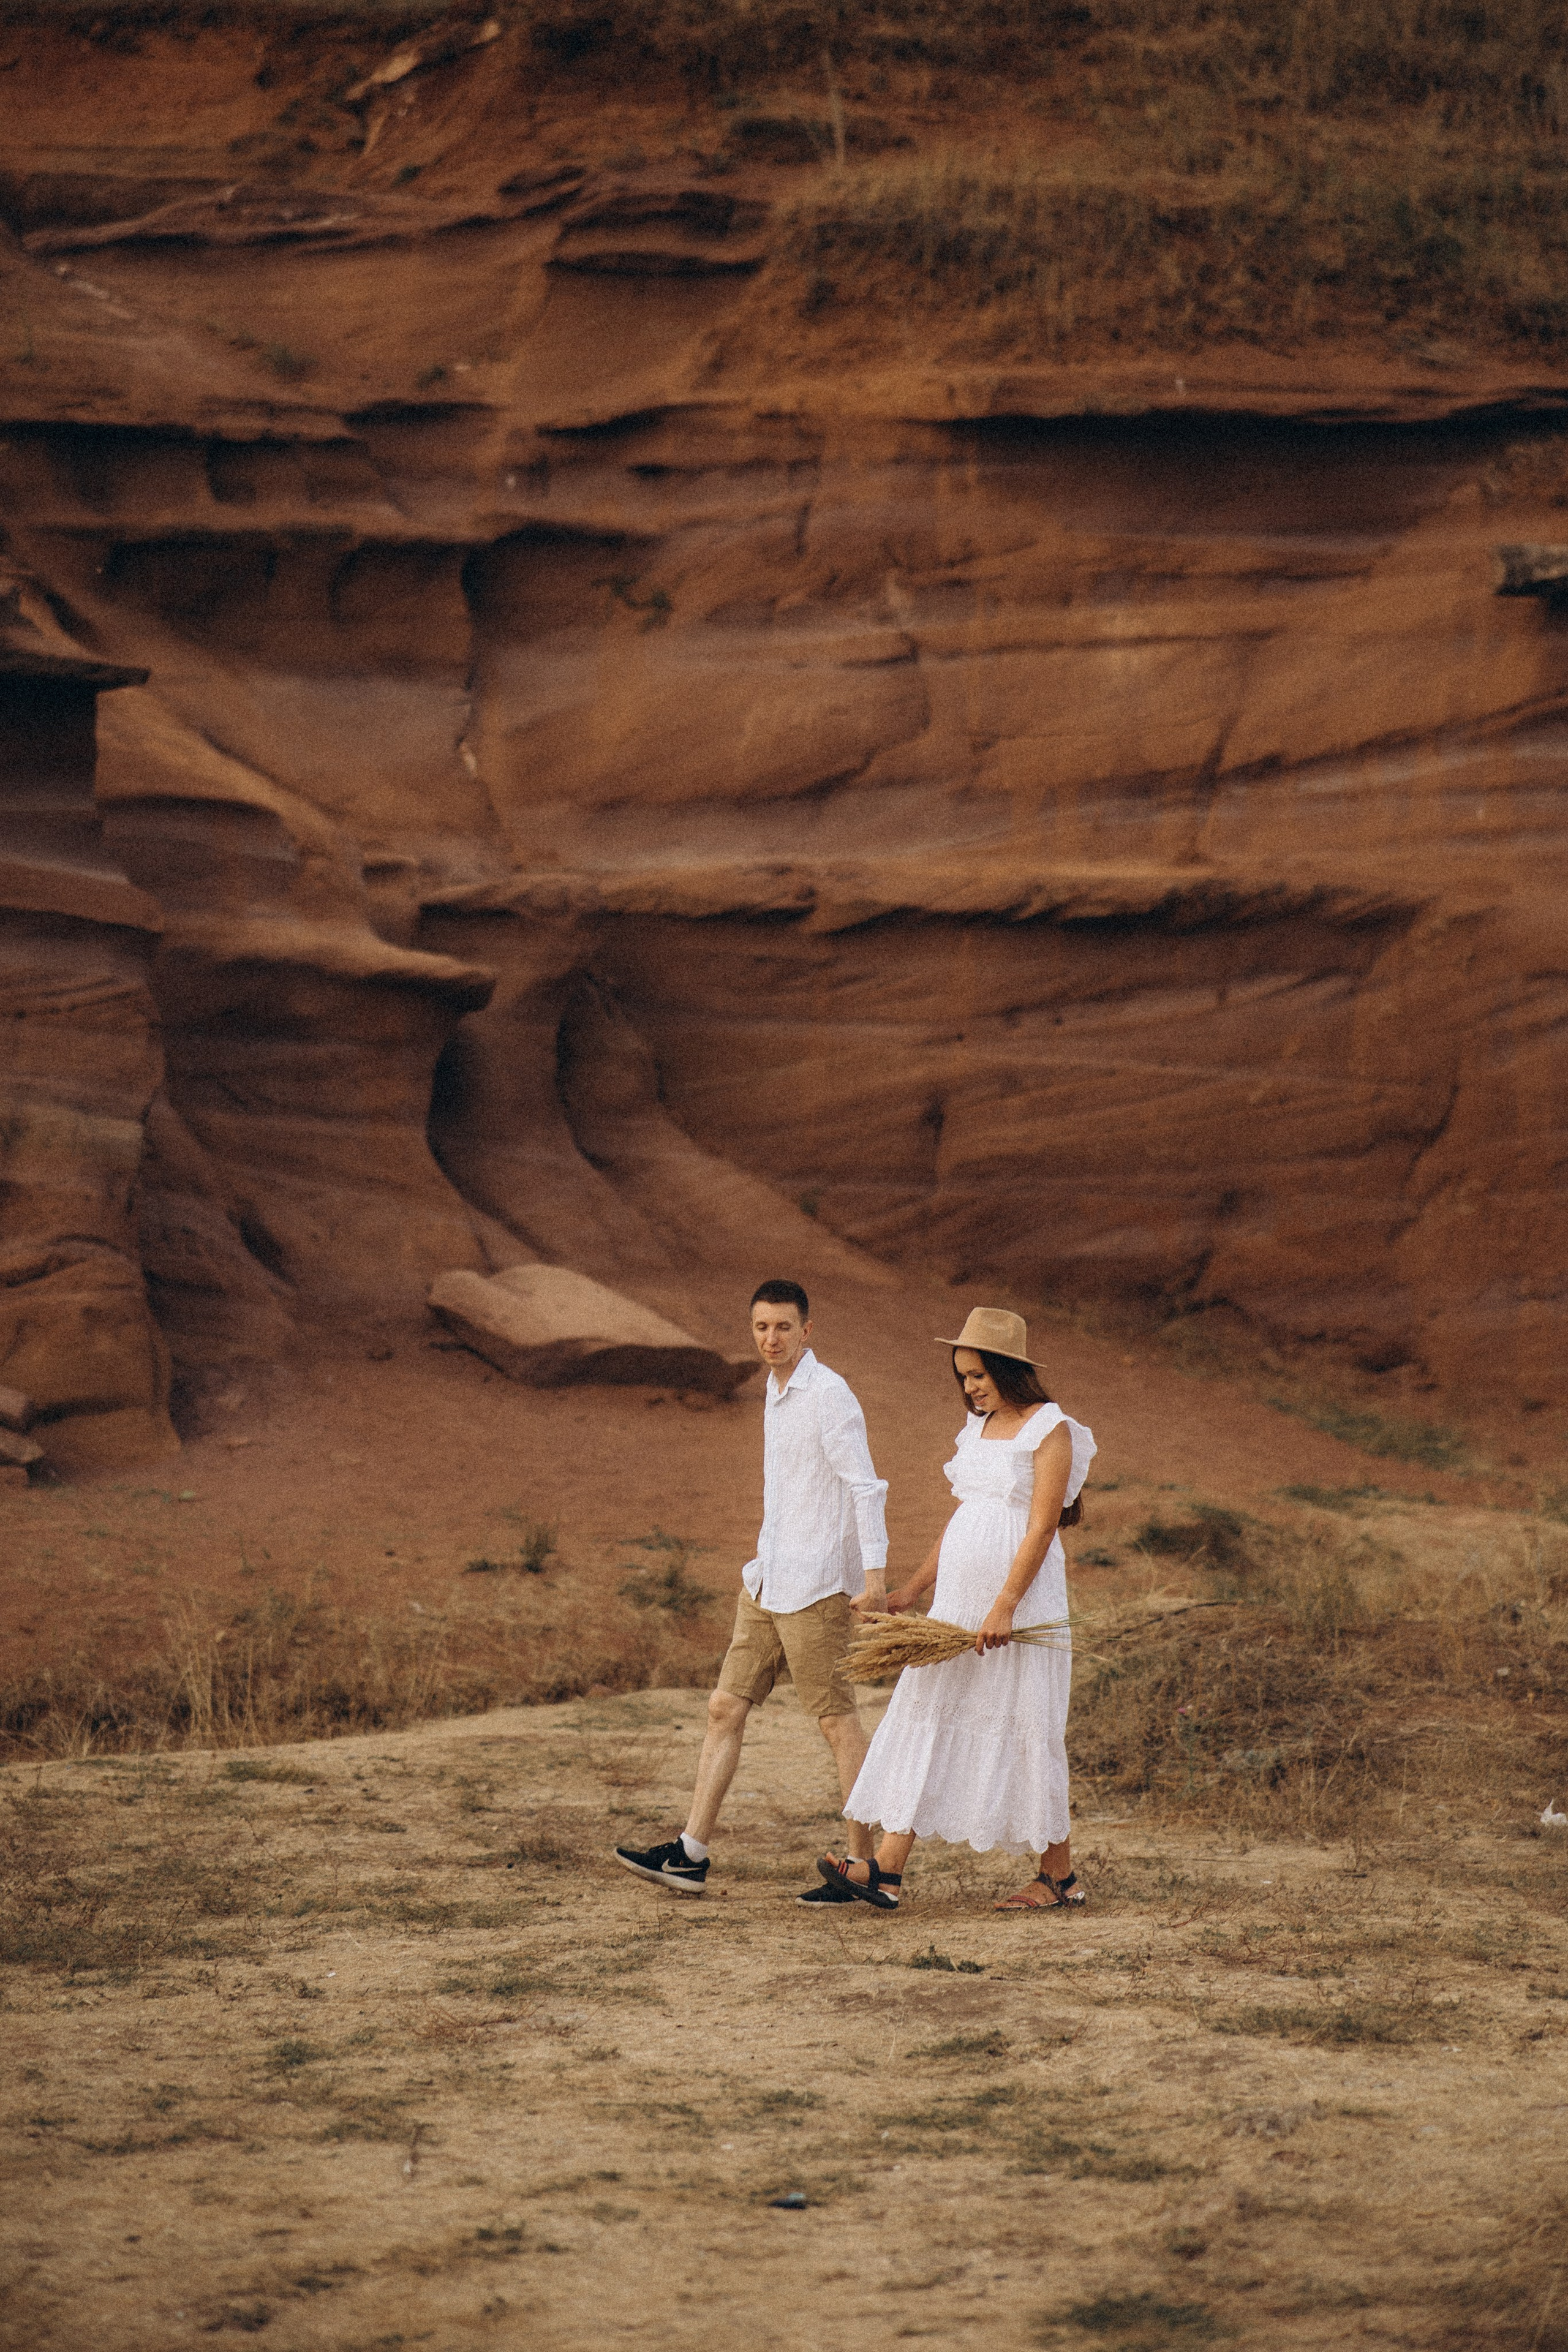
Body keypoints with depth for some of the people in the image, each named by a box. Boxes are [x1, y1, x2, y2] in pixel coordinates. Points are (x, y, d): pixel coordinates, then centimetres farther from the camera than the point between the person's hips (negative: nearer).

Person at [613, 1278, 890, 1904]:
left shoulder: (828, 1395, -13)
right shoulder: (777, 1391, 15)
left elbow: (865, 1487, -20)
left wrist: (874, 1572, -29)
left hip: (816, 1587, -9)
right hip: (768, 1582, 9)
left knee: (838, 1723, -4)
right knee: (726, 1707, 7)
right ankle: (690, 1855, 9)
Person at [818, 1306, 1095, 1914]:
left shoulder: (1050, 1430, -8)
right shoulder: (978, 1429, 15)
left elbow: (1042, 1526, -15)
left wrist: (1005, 1606, -21)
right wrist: (917, 1587, 20)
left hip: (1022, 1596, -8)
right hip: (958, 1602, 8)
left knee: (1026, 1732, -2)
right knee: (925, 1720, -1)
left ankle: (1060, 1877, 10)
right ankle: (886, 1869, -6)